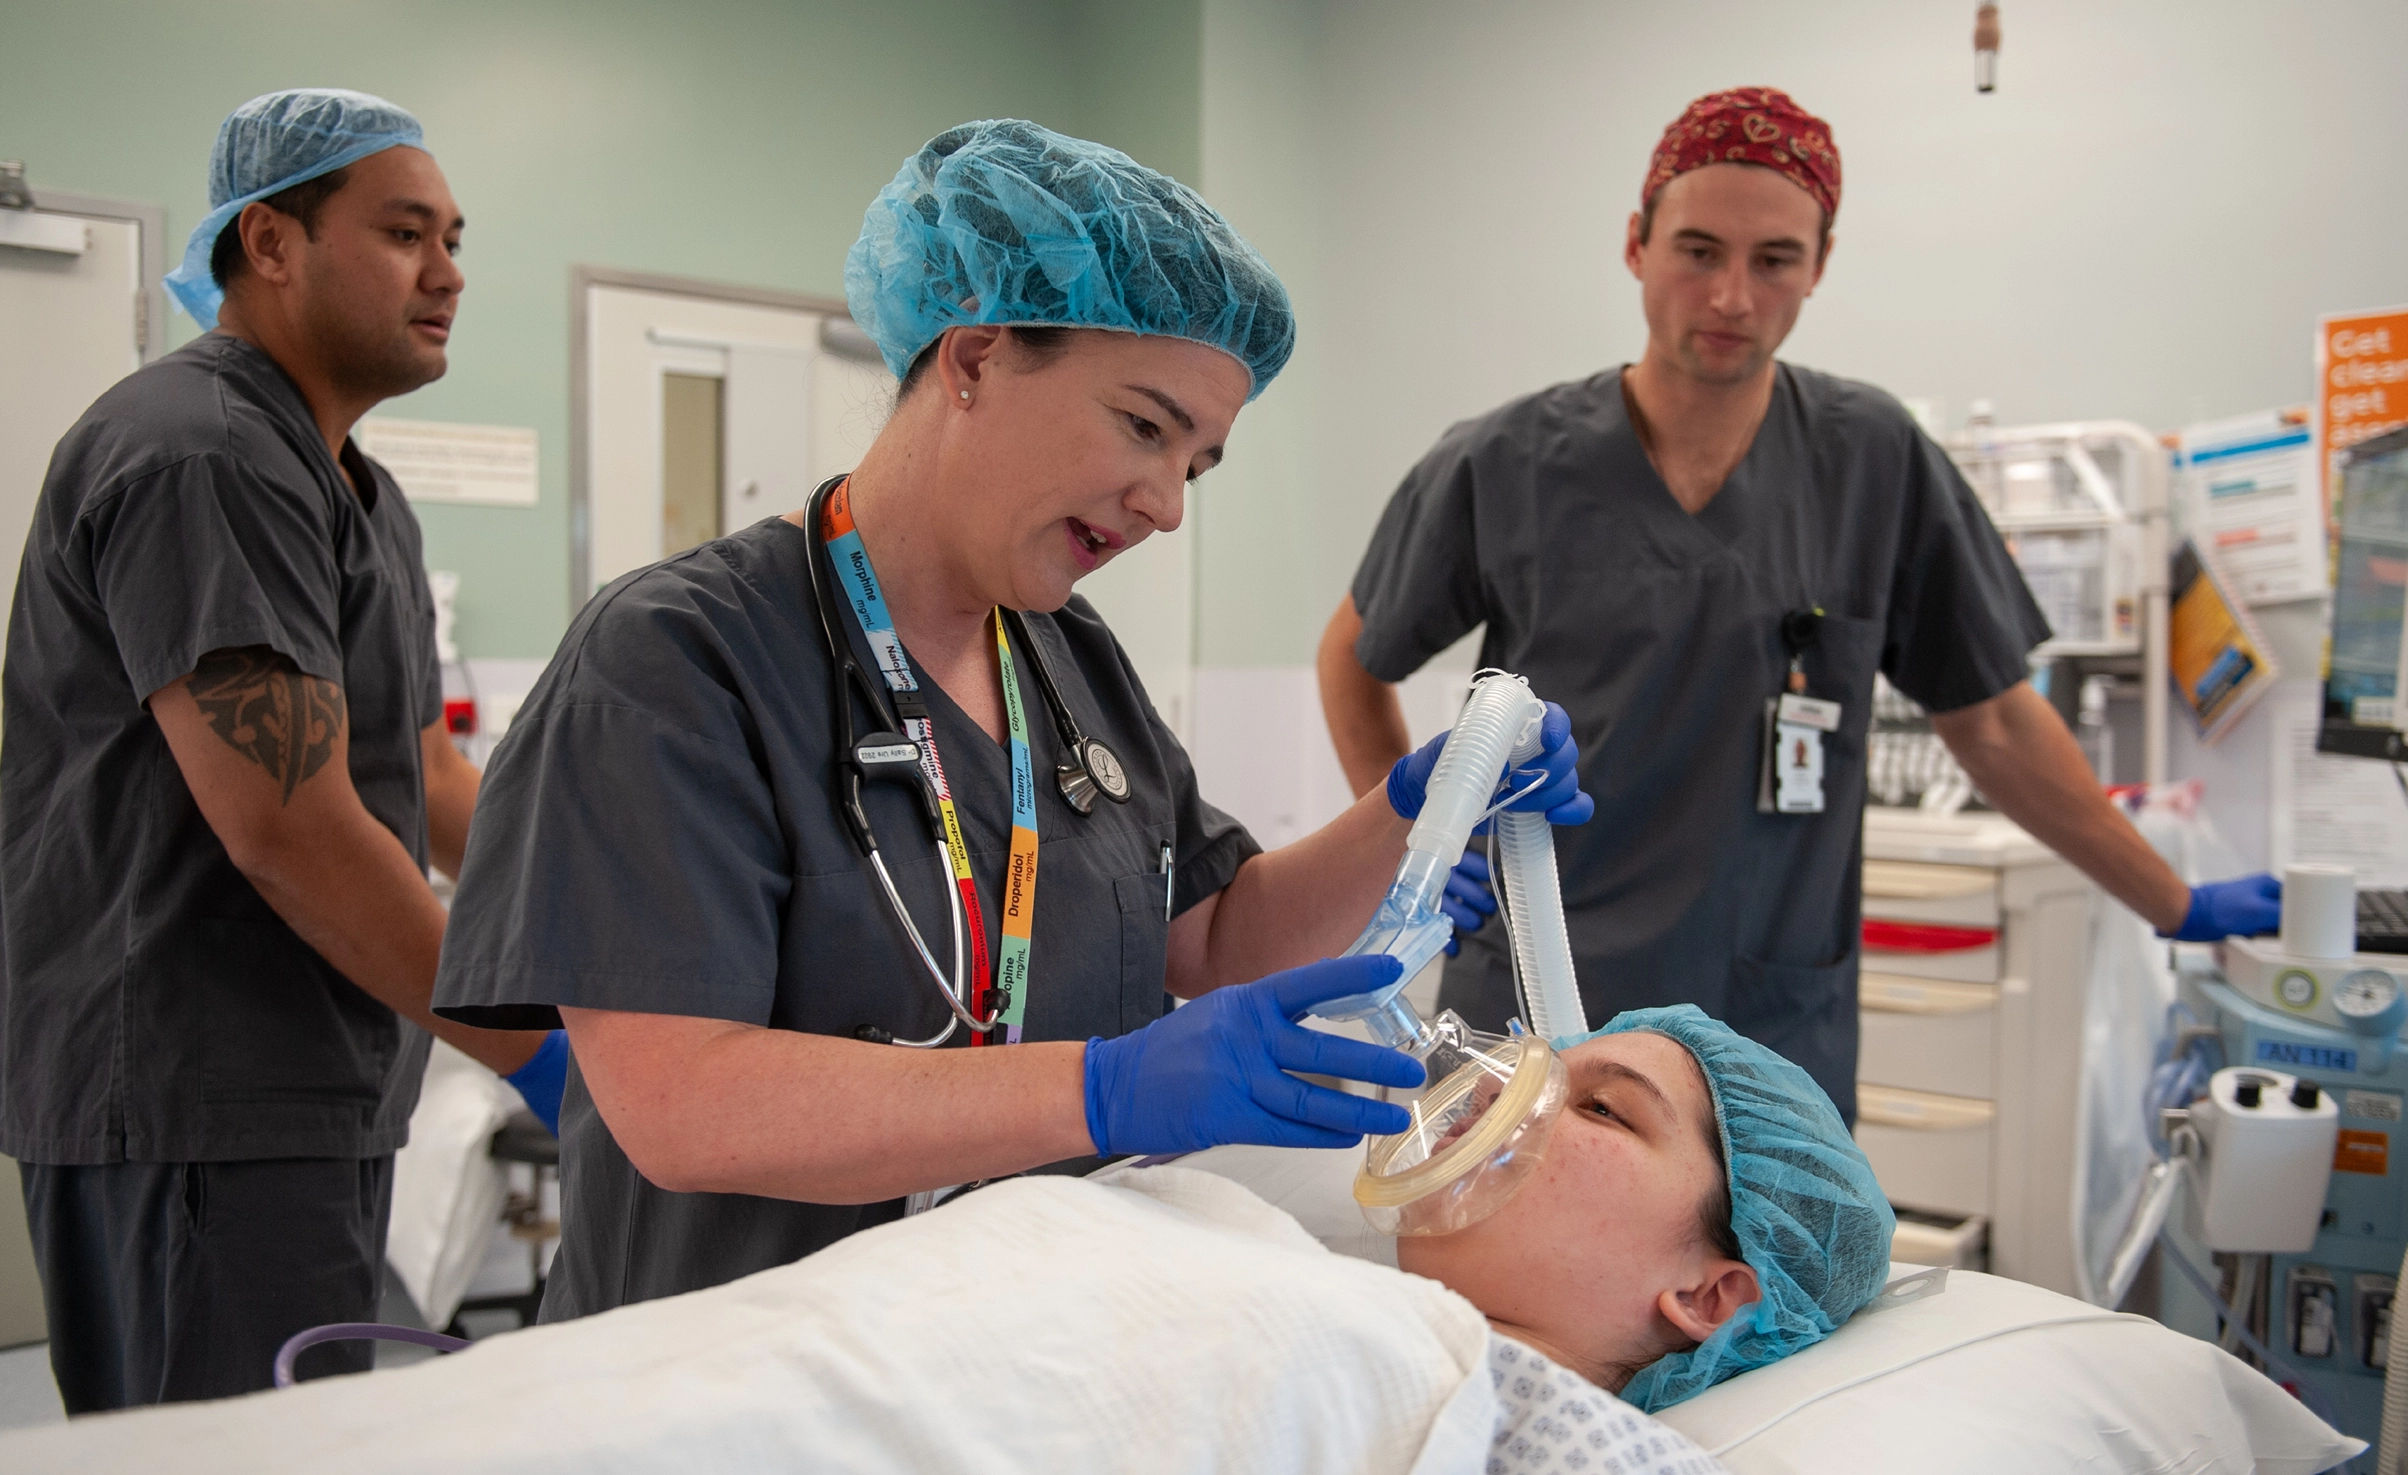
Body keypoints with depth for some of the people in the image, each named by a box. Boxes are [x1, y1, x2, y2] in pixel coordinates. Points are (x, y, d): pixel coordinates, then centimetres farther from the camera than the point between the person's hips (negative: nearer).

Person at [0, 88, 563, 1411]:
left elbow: (429, 775, 21)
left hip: (318, 1104, 10)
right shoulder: (200, 459, -16)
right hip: (195, 1116, -10)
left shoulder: (359, 495, 19)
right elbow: (288, 828, -23)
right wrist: (534, 1050, -17)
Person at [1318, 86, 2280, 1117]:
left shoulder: (1874, 461, 0)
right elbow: (1353, 656, 12)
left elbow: (1992, 723, 8)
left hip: (1779, 1045, 1)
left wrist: (2181, 910, 12)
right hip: (1532, 1028, -1)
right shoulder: (1499, 469, -4)